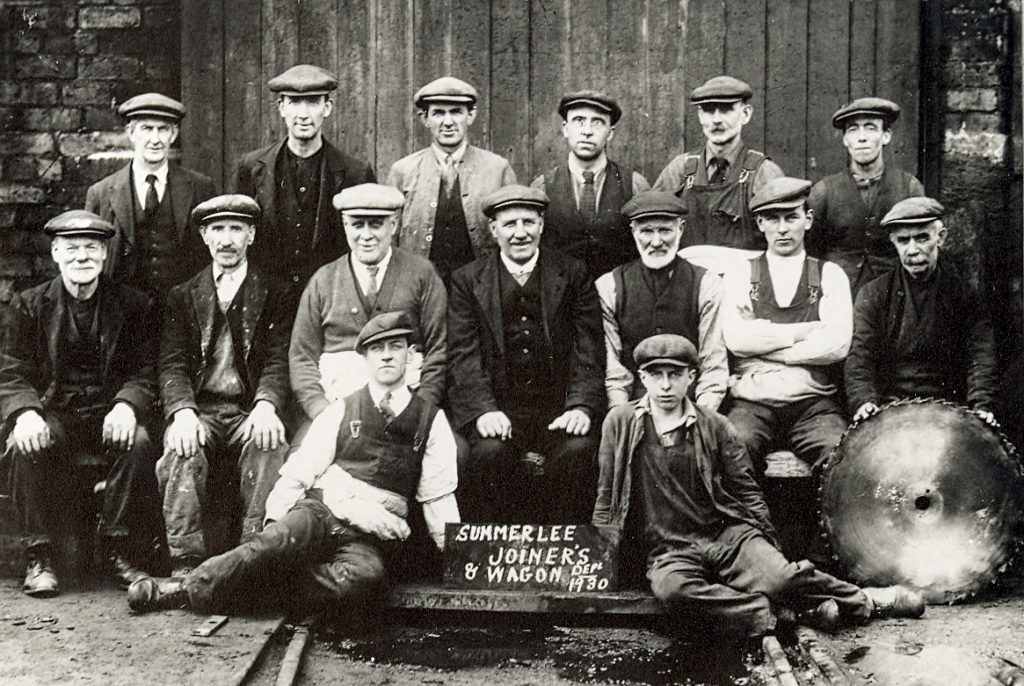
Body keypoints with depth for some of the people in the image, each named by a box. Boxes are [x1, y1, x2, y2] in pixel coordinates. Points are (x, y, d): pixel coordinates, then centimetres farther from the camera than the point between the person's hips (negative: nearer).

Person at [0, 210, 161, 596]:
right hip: (53, 413, 0)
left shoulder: (132, 304, 6)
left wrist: (127, 405, -20)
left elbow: (146, 371, 3)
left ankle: (119, 550, -17)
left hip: (110, 414, 0)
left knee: (138, 443, -32)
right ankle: (39, 557, -18)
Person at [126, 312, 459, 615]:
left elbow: (438, 497, 9)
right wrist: (274, 519, -5)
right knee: (283, 537, -36)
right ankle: (192, 586, -27)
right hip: (321, 510, 1)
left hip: (373, 536, 0)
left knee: (363, 577, -37)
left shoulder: (431, 420, 10)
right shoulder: (341, 411, 12)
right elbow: (299, 471, 9)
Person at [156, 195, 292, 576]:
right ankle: (186, 564, -28)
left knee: (269, 445, -33)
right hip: (200, 409, 1)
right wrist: (182, 412, -17)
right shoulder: (182, 296, 16)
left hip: (251, 411, -1)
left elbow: (279, 360, 1)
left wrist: (266, 406, -20)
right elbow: (172, 365, 4)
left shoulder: (275, 294, 13)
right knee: (182, 448, -31)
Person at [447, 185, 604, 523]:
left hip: (558, 408, 0)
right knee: (490, 451, -29)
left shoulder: (573, 275, 9)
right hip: (497, 409, 0)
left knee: (578, 451, -28)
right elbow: (463, 356, -1)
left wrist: (582, 407, -13)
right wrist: (484, 409, -17)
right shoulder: (467, 280, 8)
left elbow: (589, 351, 3)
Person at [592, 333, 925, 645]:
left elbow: (746, 491, 12)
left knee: (779, 578, -27)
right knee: (671, 589, -37)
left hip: (727, 533, 1)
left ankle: (862, 600, -2)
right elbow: (607, 499, 8)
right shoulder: (620, 423, 3)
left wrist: (767, 546, 5)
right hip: (668, 550, -1)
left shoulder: (714, 427, 6)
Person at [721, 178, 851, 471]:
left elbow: (838, 345, -4)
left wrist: (764, 343, -3)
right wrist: (806, 330, -2)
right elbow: (736, 340, -5)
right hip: (752, 400, 0)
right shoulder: (740, 276, 13)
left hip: (813, 402, 0)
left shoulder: (830, 276, 13)